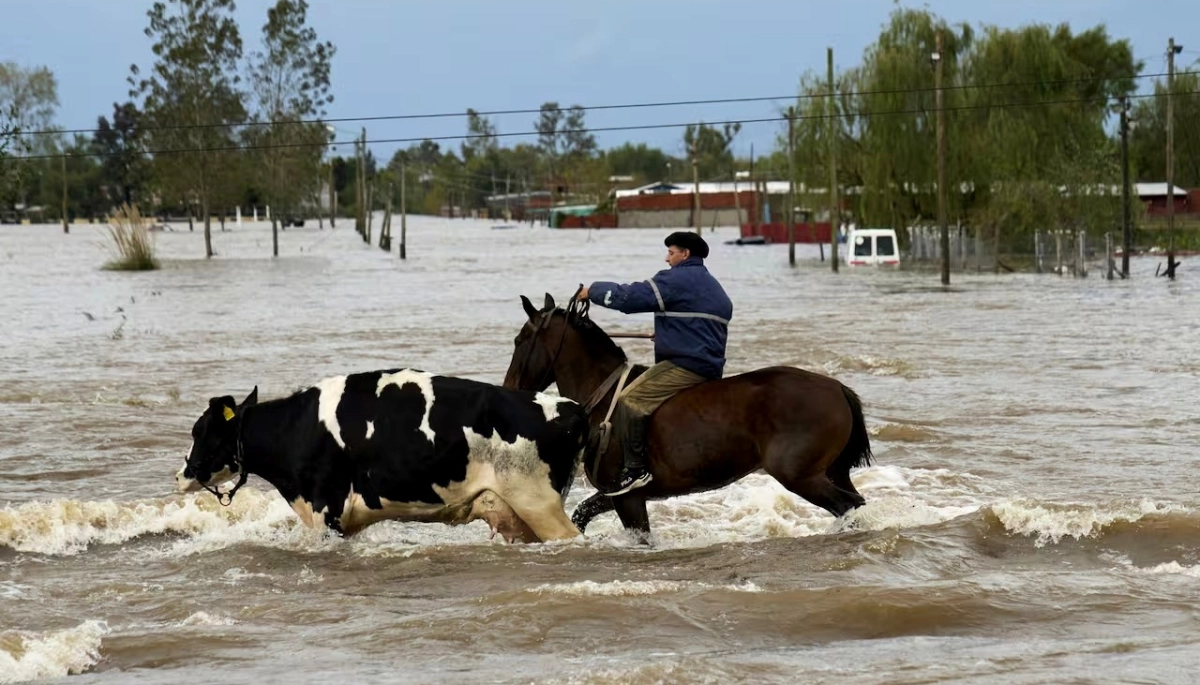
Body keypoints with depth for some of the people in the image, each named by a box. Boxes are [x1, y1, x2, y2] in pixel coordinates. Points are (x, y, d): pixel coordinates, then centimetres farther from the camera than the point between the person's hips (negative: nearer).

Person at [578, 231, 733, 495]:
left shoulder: (677, 279, -8)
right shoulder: (713, 286, 24)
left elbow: (629, 298, -12)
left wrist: (594, 291, 3)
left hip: (686, 365, -11)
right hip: (711, 366, 11)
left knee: (630, 400, -16)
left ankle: (636, 468, -22)